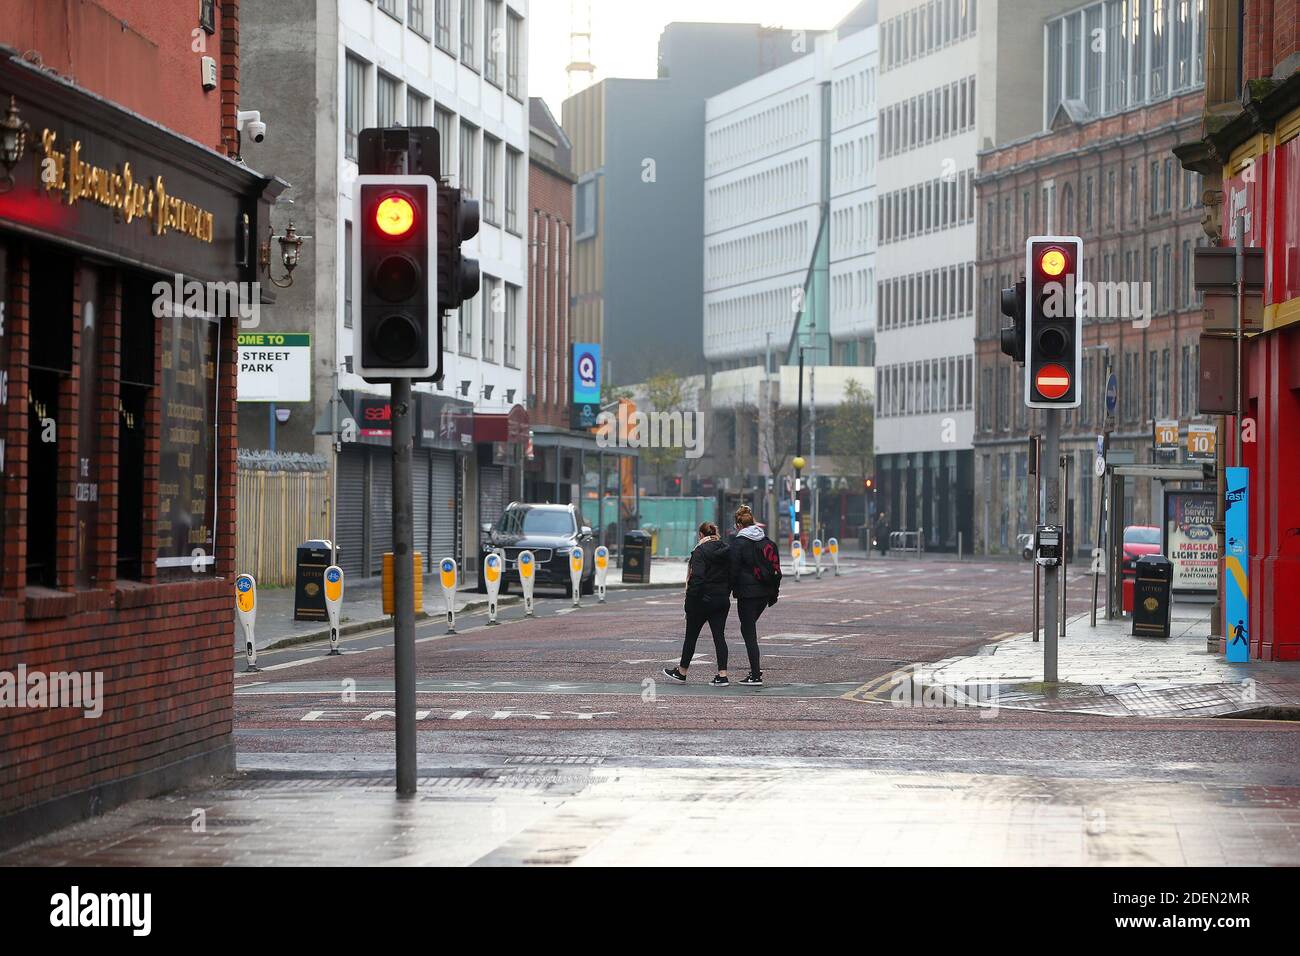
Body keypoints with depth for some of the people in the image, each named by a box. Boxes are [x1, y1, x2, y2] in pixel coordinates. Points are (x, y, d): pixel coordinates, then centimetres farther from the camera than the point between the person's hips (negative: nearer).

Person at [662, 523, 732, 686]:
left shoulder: (700, 551, -12)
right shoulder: (727, 550, 7)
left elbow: (697, 577, -21)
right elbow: (732, 576, 9)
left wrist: (692, 598, -17)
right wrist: (726, 593, 14)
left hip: (703, 599, -6)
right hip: (722, 599, 6)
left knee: (691, 636, 8)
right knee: (719, 636, 4)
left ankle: (681, 673, 19)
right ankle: (722, 675, -4)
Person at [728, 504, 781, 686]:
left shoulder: (738, 543, -10)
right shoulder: (767, 541, 10)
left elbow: (733, 571, -11)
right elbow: (776, 569, 14)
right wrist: (774, 593, 20)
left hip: (747, 593, -7)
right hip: (765, 593, 7)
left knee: (749, 632, -2)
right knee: (748, 628, 22)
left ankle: (755, 676, -4)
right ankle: (755, 669, 19)